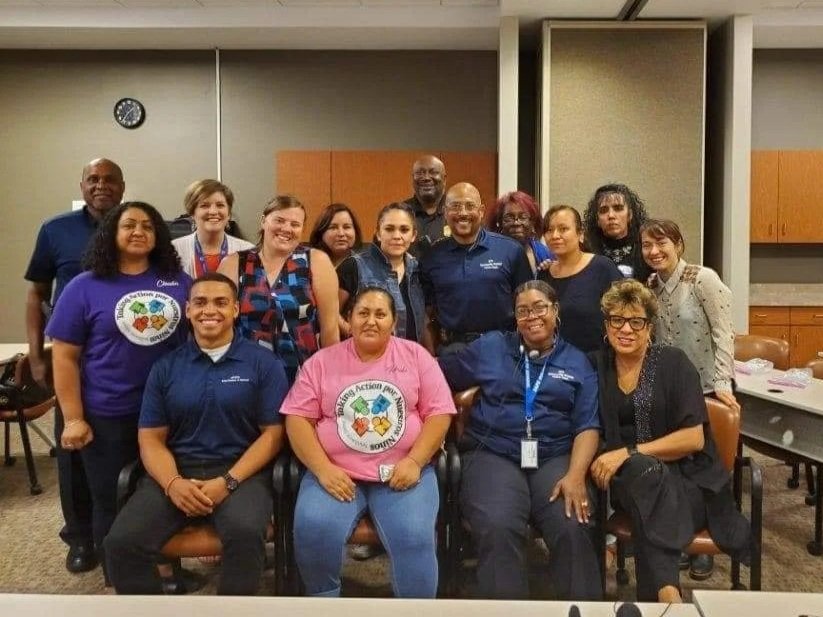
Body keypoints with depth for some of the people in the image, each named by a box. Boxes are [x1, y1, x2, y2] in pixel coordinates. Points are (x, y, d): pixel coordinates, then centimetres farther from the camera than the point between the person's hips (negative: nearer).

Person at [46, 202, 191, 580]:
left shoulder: (178, 281, 4)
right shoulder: (85, 287, -3)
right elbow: (64, 356, -4)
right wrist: (73, 419, -8)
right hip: (108, 416, -2)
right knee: (112, 505, 11)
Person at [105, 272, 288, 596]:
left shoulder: (264, 363, 3)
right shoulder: (166, 367, 11)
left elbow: (272, 433, -1)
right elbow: (151, 437, 8)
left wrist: (227, 482, -14)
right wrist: (172, 483, -13)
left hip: (241, 470, -2)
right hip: (176, 470, 3)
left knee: (245, 533, -33)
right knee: (122, 541, -20)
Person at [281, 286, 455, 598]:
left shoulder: (416, 356, 7)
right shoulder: (321, 361, 7)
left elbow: (439, 413, 3)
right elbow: (298, 418, 2)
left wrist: (414, 461, -11)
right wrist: (322, 469, -12)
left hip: (403, 471, 0)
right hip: (337, 472, 1)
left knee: (414, 538, -25)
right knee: (313, 528, -25)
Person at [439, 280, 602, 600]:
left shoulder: (578, 363, 15)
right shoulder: (490, 347, 15)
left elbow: (587, 427, 6)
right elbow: (440, 375, 16)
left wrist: (575, 475, -10)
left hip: (555, 458, 1)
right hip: (493, 454, 0)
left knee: (574, 528, -28)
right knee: (498, 528, -30)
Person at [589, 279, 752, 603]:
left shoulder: (673, 362, -3)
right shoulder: (596, 365, 7)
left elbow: (694, 438, -10)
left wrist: (628, 453, -19)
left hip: (684, 477, -2)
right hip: (625, 478, 2)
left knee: (640, 469, -36)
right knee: (644, 470, -34)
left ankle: (657, 592, -28)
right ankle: (667, 591, -38)